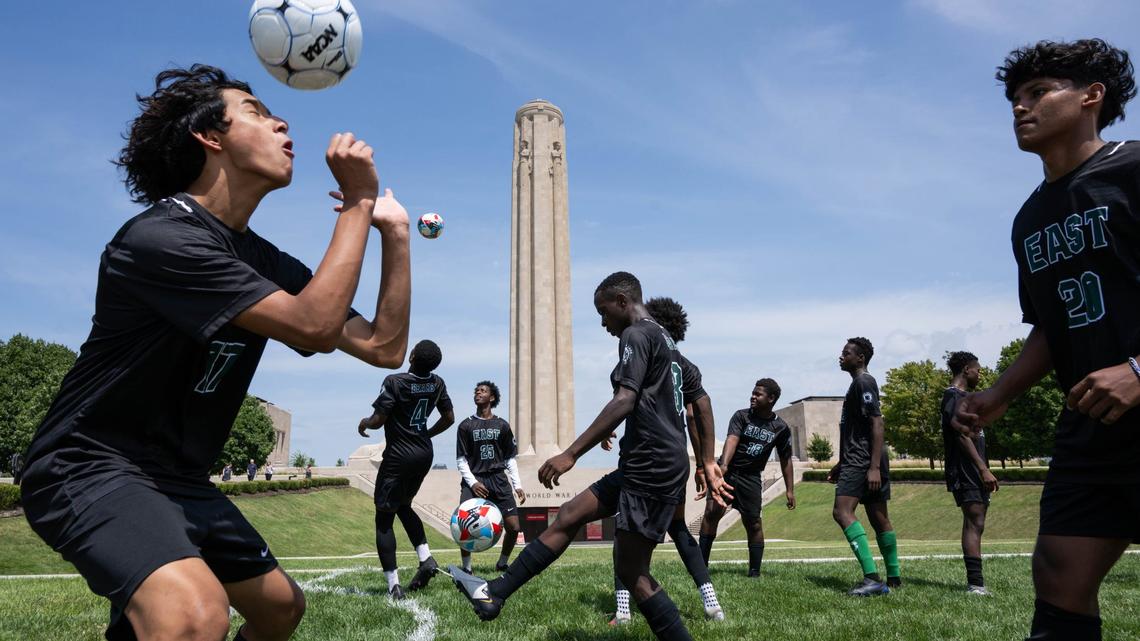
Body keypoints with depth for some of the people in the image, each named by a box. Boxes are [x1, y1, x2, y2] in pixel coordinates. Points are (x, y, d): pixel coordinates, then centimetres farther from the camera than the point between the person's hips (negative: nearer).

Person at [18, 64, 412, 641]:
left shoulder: (267, 265, 6)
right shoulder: (160, 237, -20)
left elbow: (383, 348, 3)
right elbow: (315, 327, -28)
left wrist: (394, 230, -2)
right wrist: (358, 203, -20)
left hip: (180, 481, 9)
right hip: (93, 467, -9)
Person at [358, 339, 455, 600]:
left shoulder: (394, 382, -17)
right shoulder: (437, 383, 1)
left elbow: (377, 419, -16)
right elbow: (449, 417, 10)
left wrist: (364, 423, 6)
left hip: (398, 456, -6)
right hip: (424, 454, 6)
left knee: (384, 518, 2)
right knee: (403, 506, 26)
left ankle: (393, 584, -5)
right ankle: (426, 559, 10)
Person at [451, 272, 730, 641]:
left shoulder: (636, 335, -10)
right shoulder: (664, 339, 21)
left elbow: (624, 402, -22)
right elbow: (691, 408, 25)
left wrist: (571, 454, -24)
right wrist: (707, 463, 29)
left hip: (652, 467, -10)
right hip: (645, 465, 10)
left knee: (630, 569, -3)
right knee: (569, 515, 10)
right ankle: (493, 595, 14)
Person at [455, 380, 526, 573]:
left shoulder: (502, 426, 10)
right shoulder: (466, 426, 5)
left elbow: (510, 458, 13)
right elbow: (461, 459, 2)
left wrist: (517, 485, 5)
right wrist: (472, 483, -11)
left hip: (499, 479, 2)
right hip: (474, 480, -2)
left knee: (513, 527, -6)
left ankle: (502, 564, 19)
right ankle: (466, 568, 1)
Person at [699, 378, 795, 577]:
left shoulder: (781, 428, 2)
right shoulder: (741, 416, -4)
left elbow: (785, 460, 10)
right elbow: (732, 439, -20)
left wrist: (790, 490, 8)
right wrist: (723, 466, -36)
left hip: (751, 477, 2)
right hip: (727, 471, -1)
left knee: (753, 523, -1)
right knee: (712, 510, -16)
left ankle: (755, 571, 13)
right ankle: (701, 563, -10)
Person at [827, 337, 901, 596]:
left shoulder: (864, 382, -9)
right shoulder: (857, 384, 21)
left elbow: (877, 423, -18)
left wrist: (874, 467, -24)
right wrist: (840, 465, 27)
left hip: (863, 462, -10)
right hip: (857, 461, 10)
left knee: (842, 511, -19)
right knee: (879, 518, 11)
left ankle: (872, 577, -23)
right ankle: (894, 578, 17)